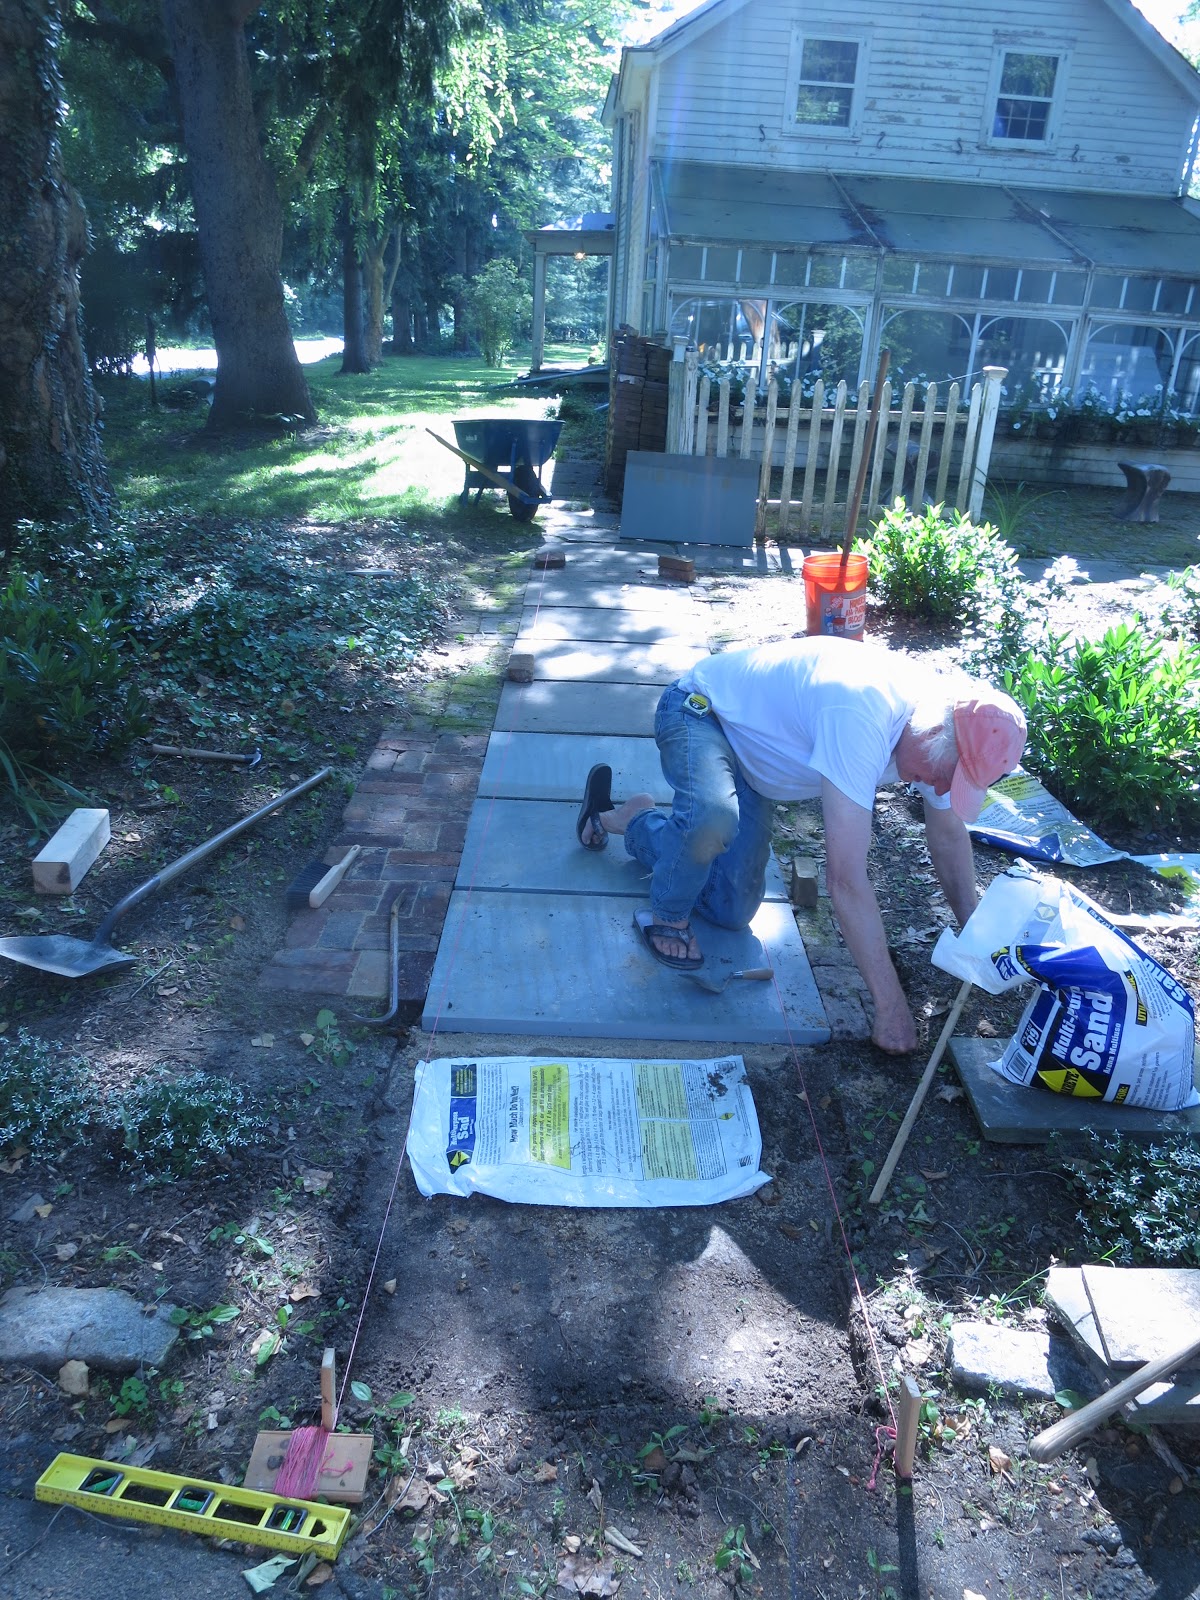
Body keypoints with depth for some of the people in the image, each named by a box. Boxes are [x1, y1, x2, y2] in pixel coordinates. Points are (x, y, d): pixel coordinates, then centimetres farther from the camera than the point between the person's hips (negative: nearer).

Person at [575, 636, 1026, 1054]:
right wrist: (891, 1006, -36)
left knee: (732, 910, 4)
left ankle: (630, 820, 27)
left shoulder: (944, 724, -16)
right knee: (714, 817, -42)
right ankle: (667, 914, -9)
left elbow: (948, 834, 2)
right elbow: (846, 878, -42)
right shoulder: (861, 717, -42)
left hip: (750, 753, 8)